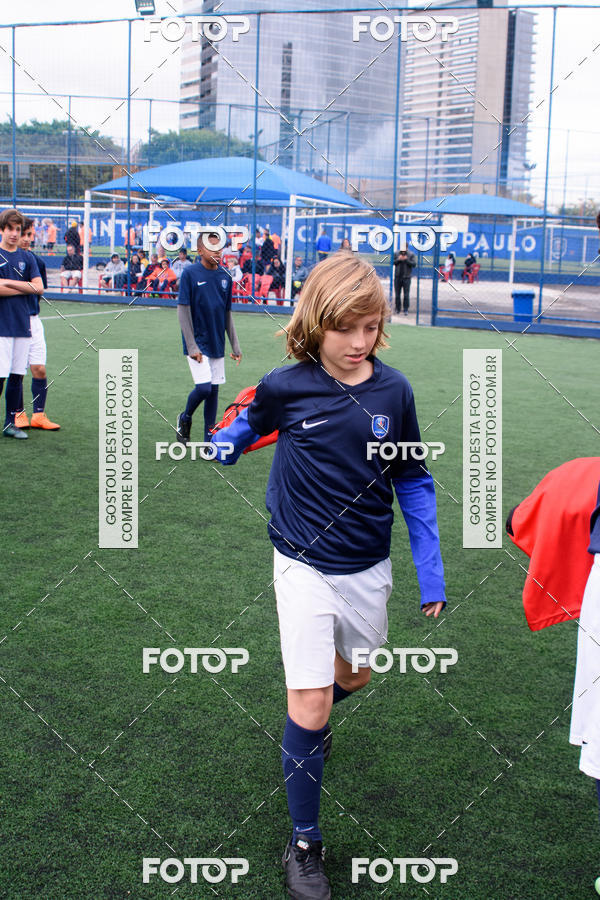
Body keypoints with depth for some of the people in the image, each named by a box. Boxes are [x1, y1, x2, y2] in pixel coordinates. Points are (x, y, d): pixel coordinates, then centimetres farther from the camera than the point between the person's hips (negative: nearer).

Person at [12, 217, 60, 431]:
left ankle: (39, 415, 8)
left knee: (39, 369, -1)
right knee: (16, 372, 0)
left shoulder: (36, 261, 8)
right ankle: (19, 414, 13)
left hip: (32, 319, 3)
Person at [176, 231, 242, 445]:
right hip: (197, 344, -5)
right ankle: (185, 419, 17)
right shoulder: (190, 273, -9)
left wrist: (235, 346, 11)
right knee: (203, 387, -14)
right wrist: (192, 346, -15)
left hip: (217, 345, 5)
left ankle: (209, 441, 16)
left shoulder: (225, 277, 6)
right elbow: (183, 311, -10)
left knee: (214, 390, 7)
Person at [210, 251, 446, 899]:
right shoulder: (285, 388, -14)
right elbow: (245, 427, 13)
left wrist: (431, 573, 1)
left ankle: (310, 720, 58)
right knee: (309, 709, -7)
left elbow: (412, 482, 1)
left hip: (369, 567, 3)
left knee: (354, 677, 21)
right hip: (305, 566, -3)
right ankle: (304, 843, 13)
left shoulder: (393, 390, -8)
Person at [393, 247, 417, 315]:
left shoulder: (411, 255, 0)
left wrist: (406, 260, -16)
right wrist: (398, 260, -11)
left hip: (406, 277, -3)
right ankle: (397, 308, 18)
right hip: (397, 277, 3)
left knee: (406, 295, -5)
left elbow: (414, 264, -7)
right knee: (397, 294, 8)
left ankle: (406, 310, 1)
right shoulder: (396, 253, 7)